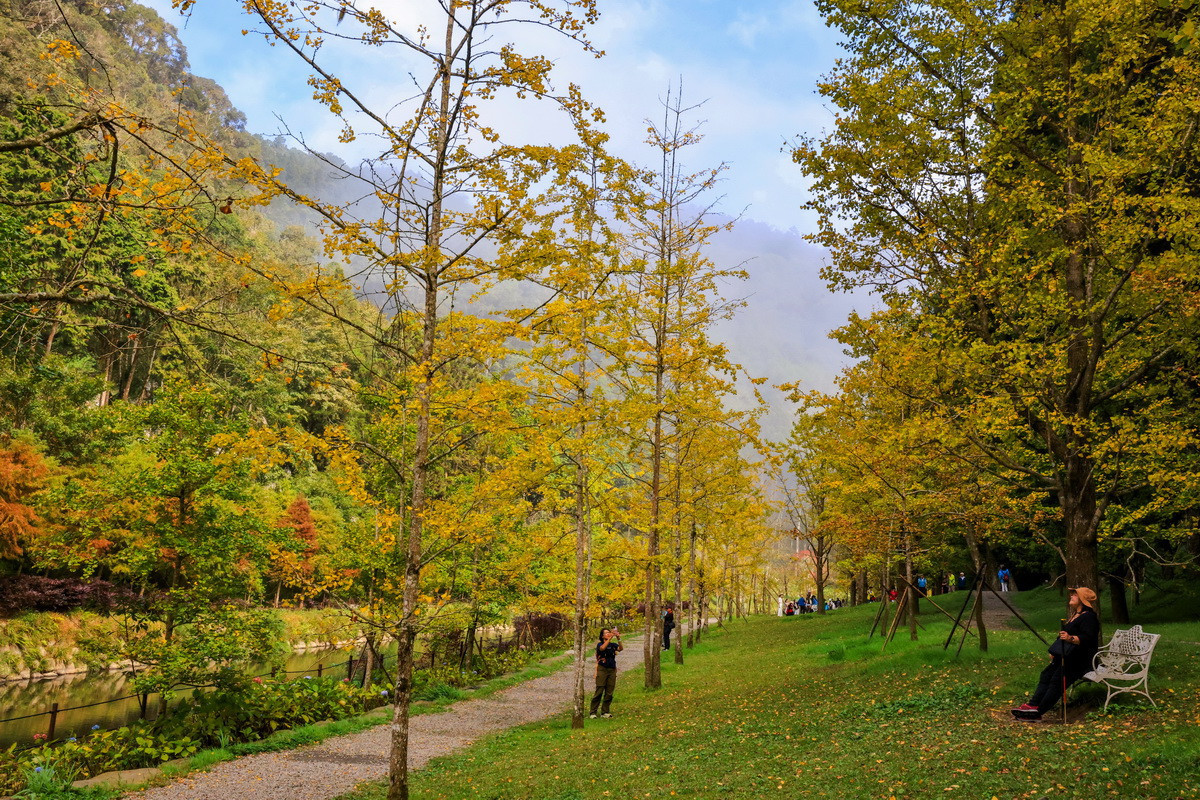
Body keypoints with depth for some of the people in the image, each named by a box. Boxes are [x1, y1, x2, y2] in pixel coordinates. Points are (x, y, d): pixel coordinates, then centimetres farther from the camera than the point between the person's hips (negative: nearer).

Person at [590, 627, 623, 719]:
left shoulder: (613, 645, 11)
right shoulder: (599, 644, 1)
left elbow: (621, 648, -9)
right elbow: (602, 648, -23)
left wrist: (618, 638, -23)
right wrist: (610, 637, -27)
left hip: (612, 670, 4)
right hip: (602, 669, -4)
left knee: (609, 693, 3)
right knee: (599, 692, -7)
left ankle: (605, 712, 13)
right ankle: (593, 712, -1)